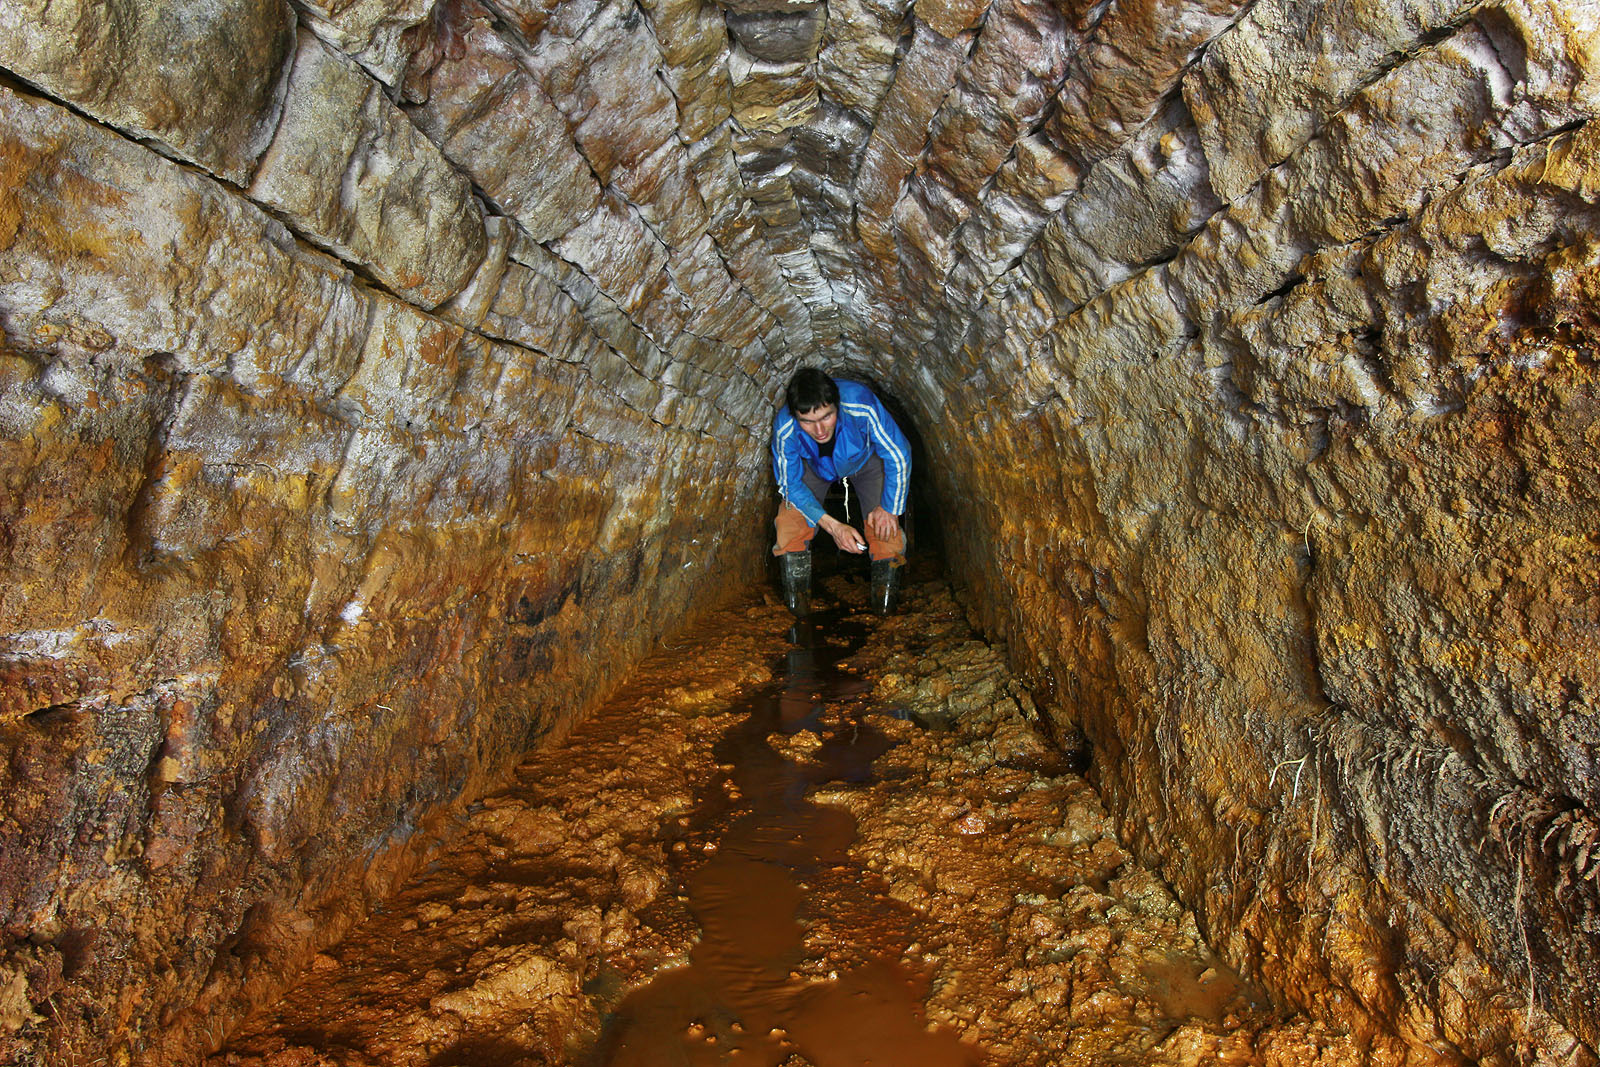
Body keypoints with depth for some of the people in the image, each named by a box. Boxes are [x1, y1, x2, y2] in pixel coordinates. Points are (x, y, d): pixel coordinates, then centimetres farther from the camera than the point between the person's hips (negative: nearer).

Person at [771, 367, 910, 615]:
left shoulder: (861, 405, -42)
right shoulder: (784, 428, -36)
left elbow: (899, 456, -26)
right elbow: (791, 483, -21)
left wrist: (888, 508, -25)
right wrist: (832, 525, -29)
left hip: (865, 461, -1)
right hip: (814, 466, 1)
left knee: (885, 525, -20)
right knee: (790, 520, -20)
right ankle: (797, 600, 2)